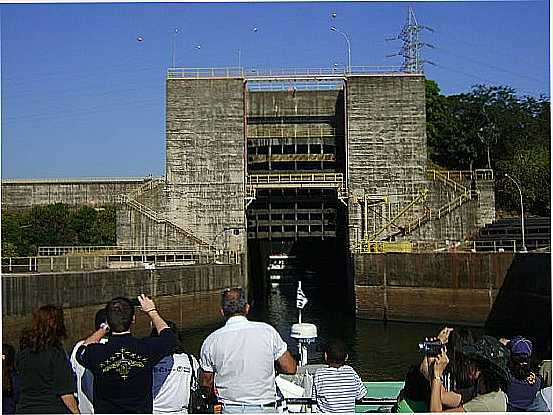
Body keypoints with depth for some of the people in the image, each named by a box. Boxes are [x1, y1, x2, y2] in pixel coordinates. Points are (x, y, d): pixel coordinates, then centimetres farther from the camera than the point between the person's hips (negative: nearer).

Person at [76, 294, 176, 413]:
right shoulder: (147, 348, -13)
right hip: (141, 410, 1)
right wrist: (152, 312, 24)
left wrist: (103, 329, 22)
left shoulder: (97, 353, -15)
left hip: (105, 410, 0)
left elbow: (82, 350, 13)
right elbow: (168, 335, 11)